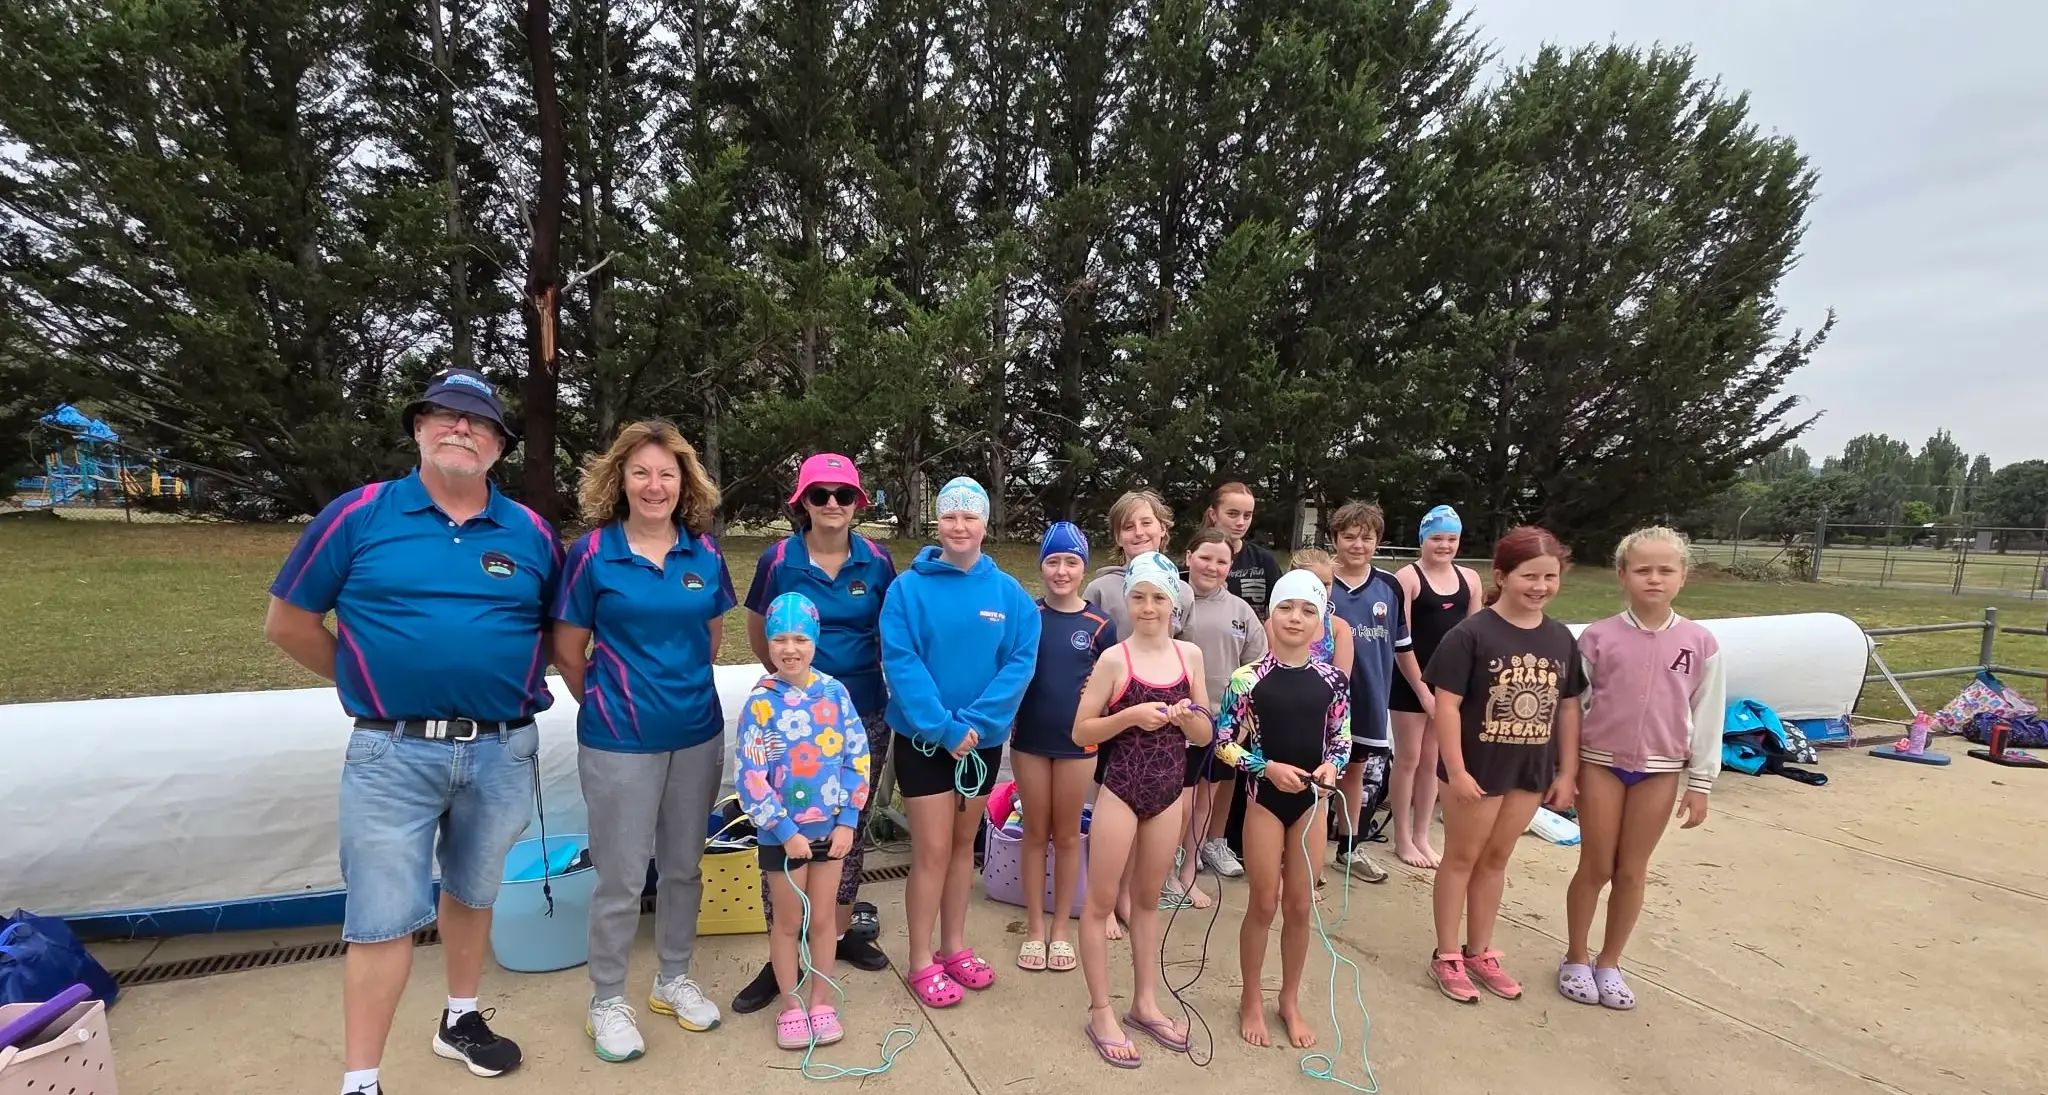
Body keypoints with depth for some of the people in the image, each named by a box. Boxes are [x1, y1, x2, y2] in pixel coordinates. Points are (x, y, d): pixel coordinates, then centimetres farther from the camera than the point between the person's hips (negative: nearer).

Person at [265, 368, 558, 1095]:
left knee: (472, 894, 19)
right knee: (383, 918, 3)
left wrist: (514, 686, 4)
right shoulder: (359, 515, -4)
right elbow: (287, 622, 2)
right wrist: (367, 685, 3)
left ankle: (461, 1021, 39)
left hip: (502, 752, 3)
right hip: (394, 753, -2)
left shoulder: (531, 533, 1)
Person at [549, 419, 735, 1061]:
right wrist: (610, 705, 7)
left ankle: (674, 979, 36)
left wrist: (687, 692, 12)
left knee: (683, 866, 17)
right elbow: (568, 650, -1)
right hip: (620, 741, -3)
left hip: (698, 735, 4)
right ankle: (607, 1001, 28)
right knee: (622, 878, 7)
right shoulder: (592, 552, -9)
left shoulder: (704, 551, 0)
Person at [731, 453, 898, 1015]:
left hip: (864, 715, 2)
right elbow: (759, 634, 8)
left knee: (851, 823, 15)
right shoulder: (778, 560, -6)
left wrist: (896, 684, 3)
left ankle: (843, 929, 33)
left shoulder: (878, 561, -3)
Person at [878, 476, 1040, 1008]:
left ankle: (954, 947, 31)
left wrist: (974, 723, -18)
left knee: (964, 843, 16)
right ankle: (922, 961, 18)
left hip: (983, 739, 3)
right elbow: (900, 662, -15)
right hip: (924, 737, -3)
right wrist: (942, 727, -21)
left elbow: (1020, 662, -8)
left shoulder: (1009, 593, -3)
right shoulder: (909, 587, -10)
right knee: (932, 849, 1)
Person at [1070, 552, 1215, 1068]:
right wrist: (1131, 716, -22)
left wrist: (1186, 717, -14)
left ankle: (1145, 1004, 33)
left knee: (1149, 898, 18)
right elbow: (1081, 732, -9)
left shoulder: (1189, 655, 0)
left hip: (1169, 792, 4)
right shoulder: (1114, 659, -12)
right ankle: (1101, 1013, 21)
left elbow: (1206, 734, 7)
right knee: (1101, 901, 5)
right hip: (1121, 790, -4)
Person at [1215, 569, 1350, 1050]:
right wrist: (1269, 767, -19)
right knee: (1264, 904, 7)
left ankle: (1290, 1000, 31)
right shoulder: (1248, 679, -11)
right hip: (1265, 797, -2)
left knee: (1300, 906, 12)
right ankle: (1251, 1000, 27)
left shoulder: (1332, 680, -2)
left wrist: (1331, 765, -14)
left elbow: (1342, 739, 6)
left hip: (1311, 800, 3)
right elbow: (1224, 744, -8)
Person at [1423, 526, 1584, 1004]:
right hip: (1477, 767, -5)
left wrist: (1567, 771, 7)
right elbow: (1447, 704, -18)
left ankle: (1481, 952, 33)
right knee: (1462, 857, 9)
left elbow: (1568, 708, 8)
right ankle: (1447, 956, 23)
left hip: (1530, 769, 5)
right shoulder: (1471, 634, -17)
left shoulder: (1562, 639, 2)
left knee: (1495, 859, 18)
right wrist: (1456, 770, -20)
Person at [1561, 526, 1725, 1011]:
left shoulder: (1701, 644, -4)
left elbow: (1707, 717, 2)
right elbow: (1573, 706, -3)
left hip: (1660, 771, 2)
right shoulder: (1598, 637, -8)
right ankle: (1575, 959, 26)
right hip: (1601, 763, -1)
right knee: (1595, 868, 8)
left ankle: (1609, 964, 29)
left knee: (1632, 872, 12)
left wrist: (1700, 783, 2)